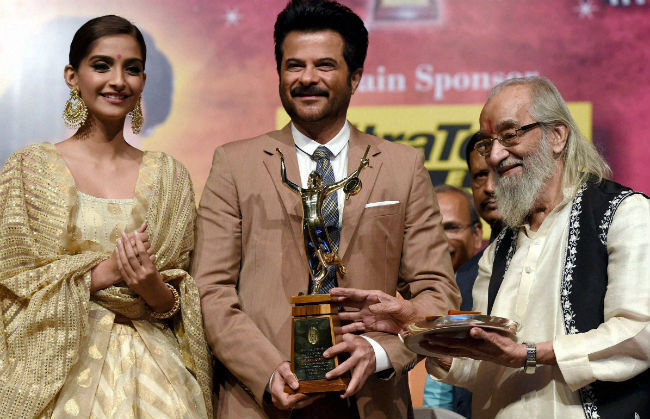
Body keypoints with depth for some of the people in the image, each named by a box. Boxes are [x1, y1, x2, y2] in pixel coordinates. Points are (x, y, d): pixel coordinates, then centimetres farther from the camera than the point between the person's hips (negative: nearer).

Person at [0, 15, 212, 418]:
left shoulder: (169, 176, 9)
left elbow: (188, 300, 11)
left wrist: (156, 290, -10)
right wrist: (105, 271, -12)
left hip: (151, 368, 2)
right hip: (60, 373, -2)